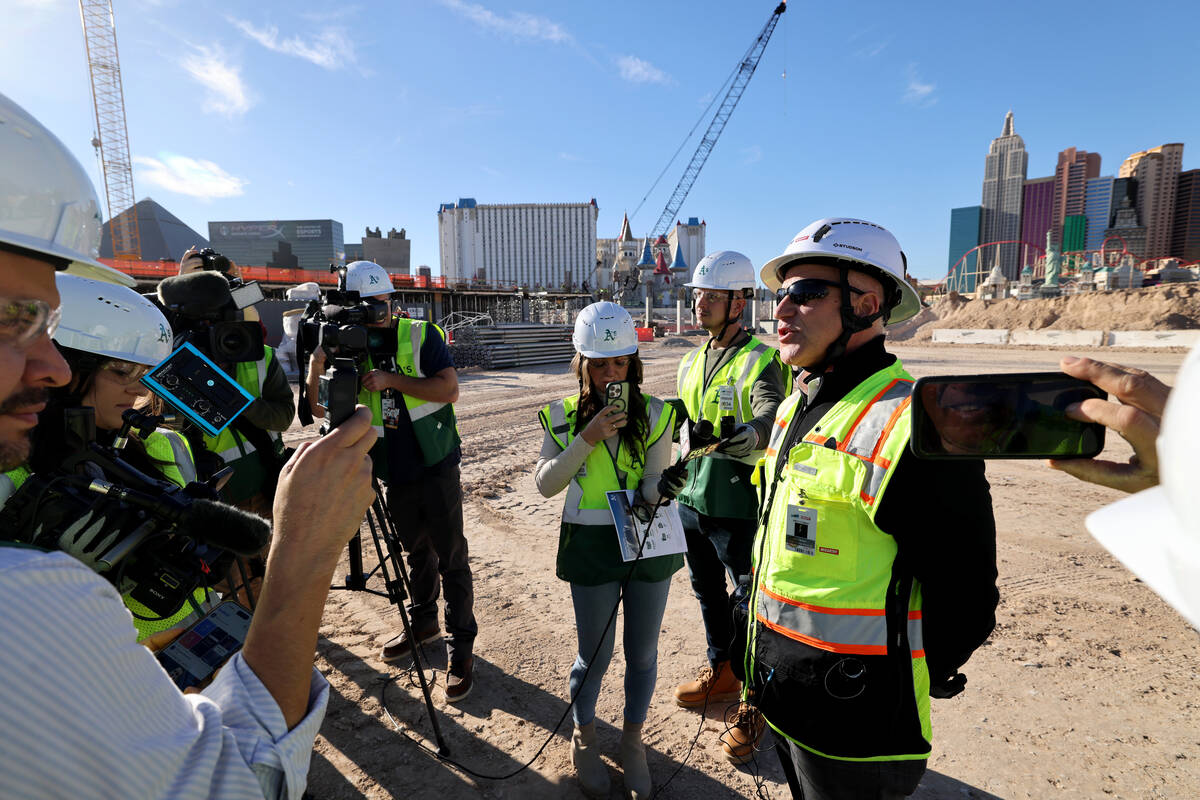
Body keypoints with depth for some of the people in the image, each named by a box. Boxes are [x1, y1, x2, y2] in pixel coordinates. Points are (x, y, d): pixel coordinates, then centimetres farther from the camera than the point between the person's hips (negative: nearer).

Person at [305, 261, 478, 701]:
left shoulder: (421, 335, -6)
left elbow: (449, 388, -16)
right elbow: (319, 409, 2)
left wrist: (393, 379, -21)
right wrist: (316, 367, -16)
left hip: (436, 467, -4)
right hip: (396, 474, 4)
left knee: (451, 558, 0)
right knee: (417, 553, 20)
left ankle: (461, 648, 12)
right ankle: (423, 623, 39)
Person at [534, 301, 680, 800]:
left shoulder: (655, 414, -4)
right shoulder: (565, 416, -3)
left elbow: (655, 480, -7)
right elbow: (545, 485, -8)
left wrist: (660, 489, -30)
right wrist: (587, 439, -20)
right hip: (591, 548, 0)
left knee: (642, 652, 15)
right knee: (595, 654, 13)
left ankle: (633, 740, 42)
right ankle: (584, 737, 43)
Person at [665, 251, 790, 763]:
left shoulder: (759, 360, -13)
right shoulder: (691, 363, 10)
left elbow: (772, 417, -32)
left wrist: (750, 435, -53)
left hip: (739, 506, -7)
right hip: (693, 500, 8)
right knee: (708, 593, 22)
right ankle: (722, 673, 44)